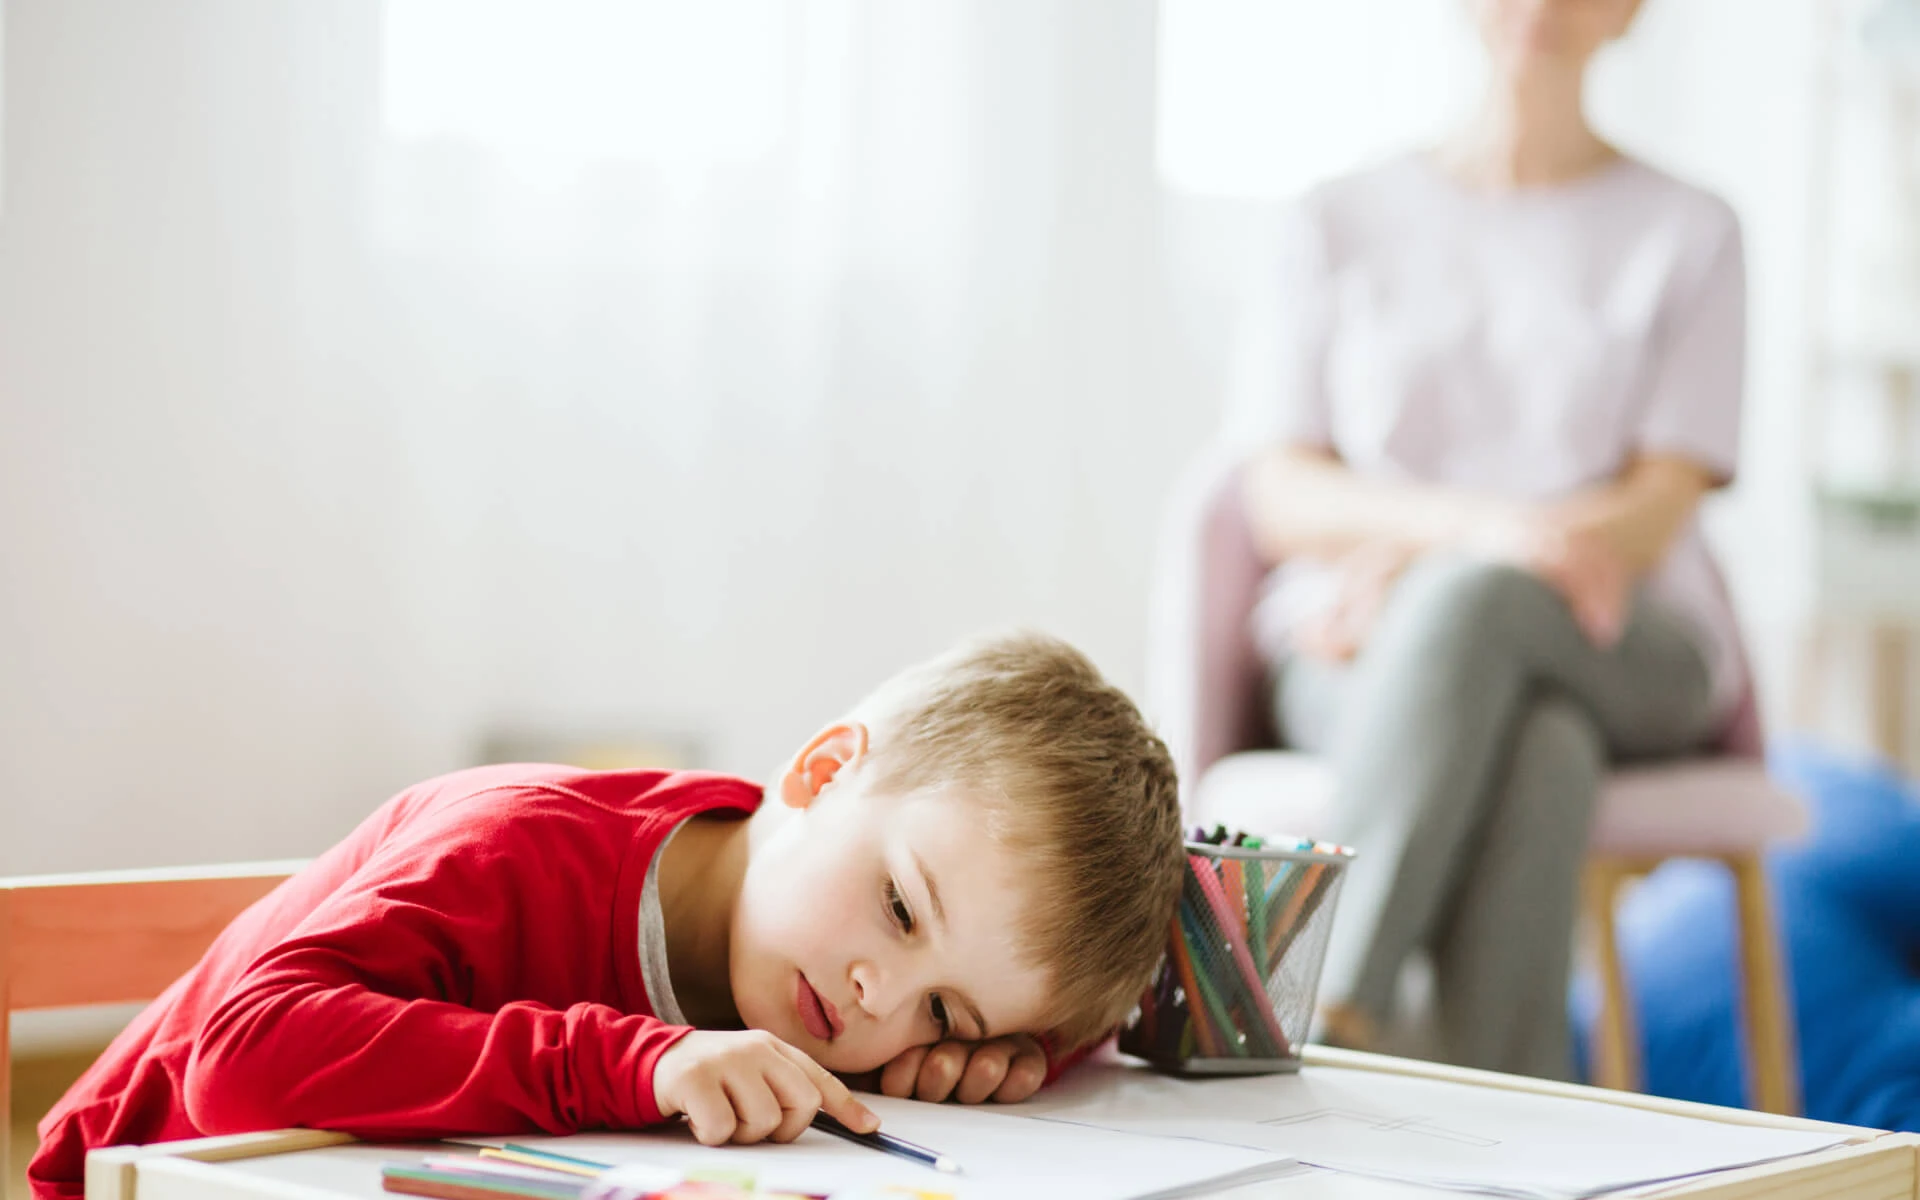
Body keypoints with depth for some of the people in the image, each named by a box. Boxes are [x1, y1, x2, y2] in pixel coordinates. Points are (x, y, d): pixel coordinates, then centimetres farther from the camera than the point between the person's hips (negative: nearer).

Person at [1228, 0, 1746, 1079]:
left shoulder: (1687, 233, 12)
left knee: (1469, 599, -38)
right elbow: (1281, 502, 4)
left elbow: (1657, 512, 0)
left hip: (1623, 654, 0)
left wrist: (1419, 564, -16)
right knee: (1538, 758, -38)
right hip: (1359, 651, 1)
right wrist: (1479, 523, -18)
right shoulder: (1342, 222, 15)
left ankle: (1328, 1029, -48)